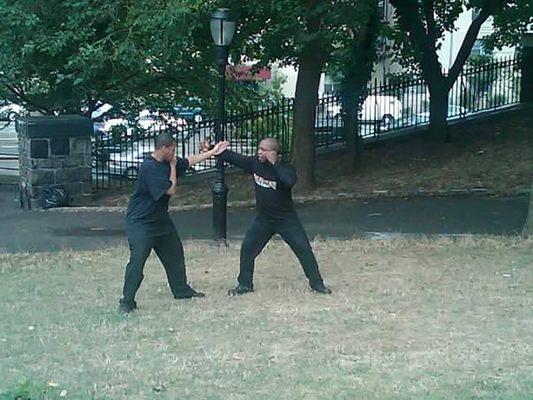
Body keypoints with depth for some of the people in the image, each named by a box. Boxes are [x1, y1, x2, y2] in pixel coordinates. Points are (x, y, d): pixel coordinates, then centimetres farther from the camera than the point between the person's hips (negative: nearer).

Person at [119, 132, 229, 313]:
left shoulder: (167, 162, 3)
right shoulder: (149, 167, -25)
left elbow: (189, 161, 18)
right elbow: (170, 190, -22)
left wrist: (213, 152, 19)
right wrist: (173, 166, -12)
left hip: (160, 219, 10)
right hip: (140, 222, -10)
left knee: (174, 254, 17)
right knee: (137, 260, -14)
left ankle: (181, 290, 32)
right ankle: (127, 301, -6)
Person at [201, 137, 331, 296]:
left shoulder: (285, 169, -20)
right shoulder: (255, 163, -7)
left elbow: (289, 181, -42)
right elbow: (233, 157, -4)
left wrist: (274, 163, -35)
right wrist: (210, 149, -12)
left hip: (286, 219, -4)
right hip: (263, 219, 4)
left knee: (303, 249, -6)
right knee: (247, 248, 3)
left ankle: (317, 284, 7)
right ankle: (244, 284, 20)